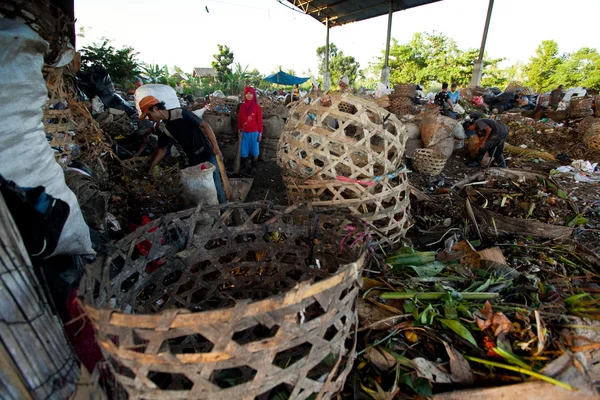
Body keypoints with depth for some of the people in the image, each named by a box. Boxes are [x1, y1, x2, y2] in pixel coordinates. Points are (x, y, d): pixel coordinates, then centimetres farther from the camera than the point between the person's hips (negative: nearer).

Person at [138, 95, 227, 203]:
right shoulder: (161, 128, 5)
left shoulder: (181, 114, -17)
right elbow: (162, 149, 14)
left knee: (215, 184, -3)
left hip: (206, 154, -7)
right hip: (193, 159, 7)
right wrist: (151, 167, 8)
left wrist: (215, 147, -19)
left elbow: (205, 125, -15)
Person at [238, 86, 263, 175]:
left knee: (254, 150, 7)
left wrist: (260, 133, -7)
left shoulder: (257, 107, -7)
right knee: (244, 151, 7)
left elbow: (259, 120, -6)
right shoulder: (242, 106, 3)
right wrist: (239, 131, 5)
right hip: (244, 132, 3)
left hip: (254, 132, -3)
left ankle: (254, 166, 24)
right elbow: (240, 119, 8)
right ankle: (247, 166, 23)